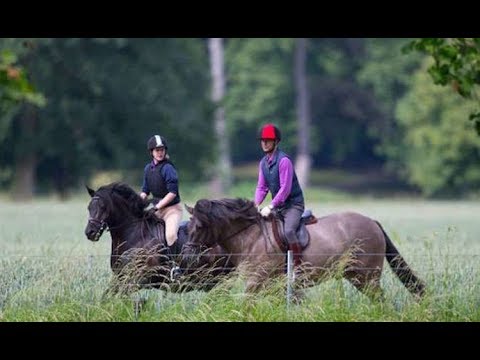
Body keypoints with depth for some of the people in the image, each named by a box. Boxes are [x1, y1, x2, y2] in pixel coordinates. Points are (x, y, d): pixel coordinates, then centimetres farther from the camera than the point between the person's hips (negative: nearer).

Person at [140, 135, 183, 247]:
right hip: (157, 209, 8)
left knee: (171, 235, -29)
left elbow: (172, 193, -18)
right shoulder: (148, 168, 8)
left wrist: (157, 207, -20)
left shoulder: (167, 168, -14)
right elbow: (145, 191, 15)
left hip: (172, 209, -8)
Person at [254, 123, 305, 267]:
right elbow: (262, 187, 11)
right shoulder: (263, 162, 8)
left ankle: (298, 263, -26)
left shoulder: (284, 160, -18)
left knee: (289, 230, -30)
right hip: (278, 205, 9)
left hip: (293, 204, -9)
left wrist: (270, 207, -24)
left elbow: (285, 189, -22)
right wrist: (256, 205, -7)